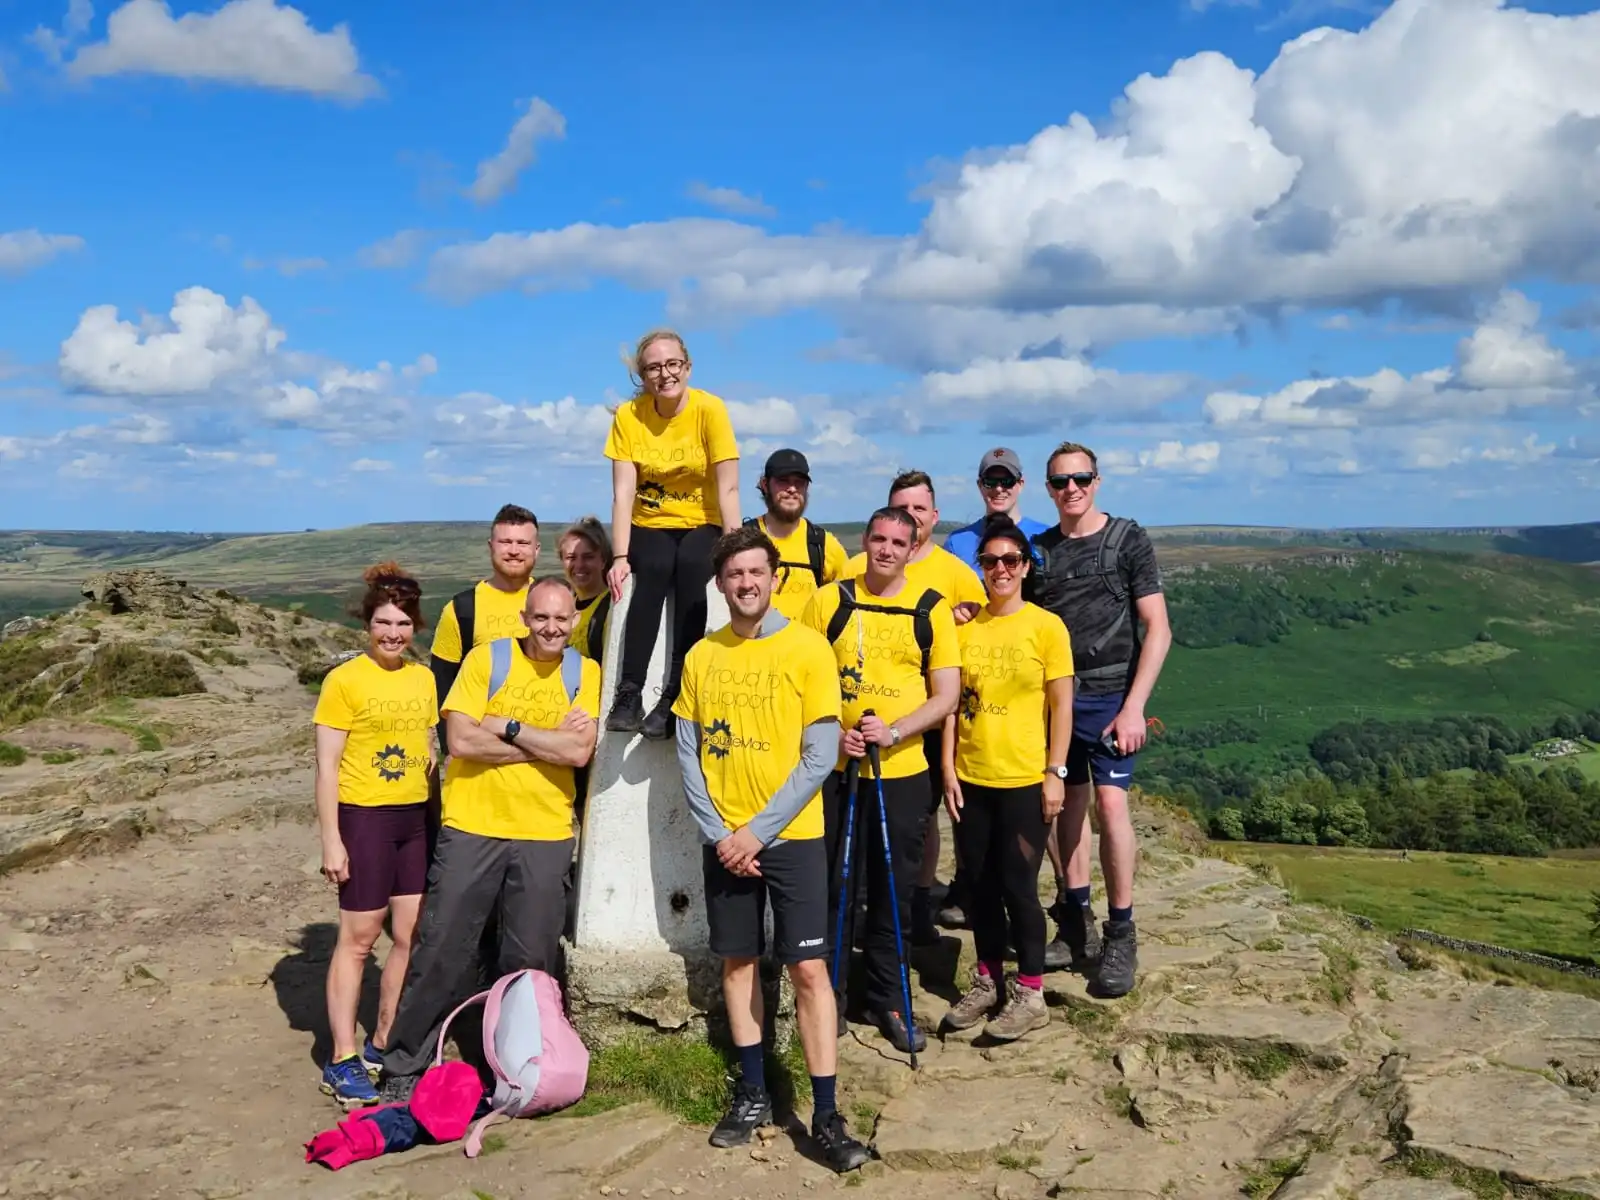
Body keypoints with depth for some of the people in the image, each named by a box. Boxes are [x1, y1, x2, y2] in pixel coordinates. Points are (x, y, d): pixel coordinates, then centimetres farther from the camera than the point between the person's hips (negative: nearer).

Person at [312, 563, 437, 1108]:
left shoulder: (424, 679, 8)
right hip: (364, 817, -6)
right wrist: (331, 839, -13)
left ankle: (382, 1043, 24)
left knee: (412, 936, 9)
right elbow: (326, 766, -9)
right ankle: (342, 1063, 8)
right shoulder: (344, 681, -9)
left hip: (417, 818, 6)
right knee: (358, 938, -1)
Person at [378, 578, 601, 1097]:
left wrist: (508, 728, -13)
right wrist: (548, 742, -12)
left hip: (546, 836, 2)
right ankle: (405, 1067, 18)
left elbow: (579, 750, -11)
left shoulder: (583, 672, 2)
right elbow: (461, 740, -14)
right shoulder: (486, 659, -3)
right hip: (472, 828, -1)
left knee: (532, 961, 8)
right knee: (443, 951, 4)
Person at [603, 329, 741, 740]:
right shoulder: (628, 415, -7)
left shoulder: (710, 409, -13)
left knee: (692, 568, -33)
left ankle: (673, 698, -30)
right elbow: (623, 493, -12)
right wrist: (620, 557, -22)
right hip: (650, 525, 1)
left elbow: (728, 489, -16)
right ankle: (629, 694, -32)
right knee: (652, 573, -31)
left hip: (701, 524, -1)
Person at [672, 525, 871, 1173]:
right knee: (738, 962, 11)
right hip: (723, 841, 4)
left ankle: (827, 1116, 3)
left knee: (809, 969, -4)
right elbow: (688, 755, 5)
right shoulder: (701, 656, 4)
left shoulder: (807, 647, -7)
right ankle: (753, 1095, 24)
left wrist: (758, 830, -13)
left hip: (791, 836, -3)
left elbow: (819, 757, -10)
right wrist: (719, 834, -7)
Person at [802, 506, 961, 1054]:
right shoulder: (828, 601, 1)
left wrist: (893, 731, -15)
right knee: (832, 886, 6)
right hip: (835, 768, 0)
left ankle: (887, 999, 24)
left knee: (894, 890, 9)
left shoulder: (932, 609, 1)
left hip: (902, 770, 0)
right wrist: (830, 731, -12)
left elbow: (946, 695, -1)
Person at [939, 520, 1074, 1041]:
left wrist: (1056, 773, -8)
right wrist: (948, 769, 2)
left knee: (1018, 885, 0)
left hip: (1024, 781, -4)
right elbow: (953, 703, 6)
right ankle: (987, 981, 27)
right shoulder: (964, 626, 5)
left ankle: (1030, 993, 15)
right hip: (970, 780, 4)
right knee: (980, 884, 12)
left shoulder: (1046, 626, -5)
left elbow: (1061, 706, -4)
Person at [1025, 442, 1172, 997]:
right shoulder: (1039, 549, 10)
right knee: (1071, 802, 9)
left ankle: (1121, 935, -1)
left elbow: (1158, 629, -6)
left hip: (1110, 694, -4)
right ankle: (1076, 917, 21)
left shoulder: (1128, 540, -3)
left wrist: (1134, 706, -13)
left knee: (1110, 802, -11)